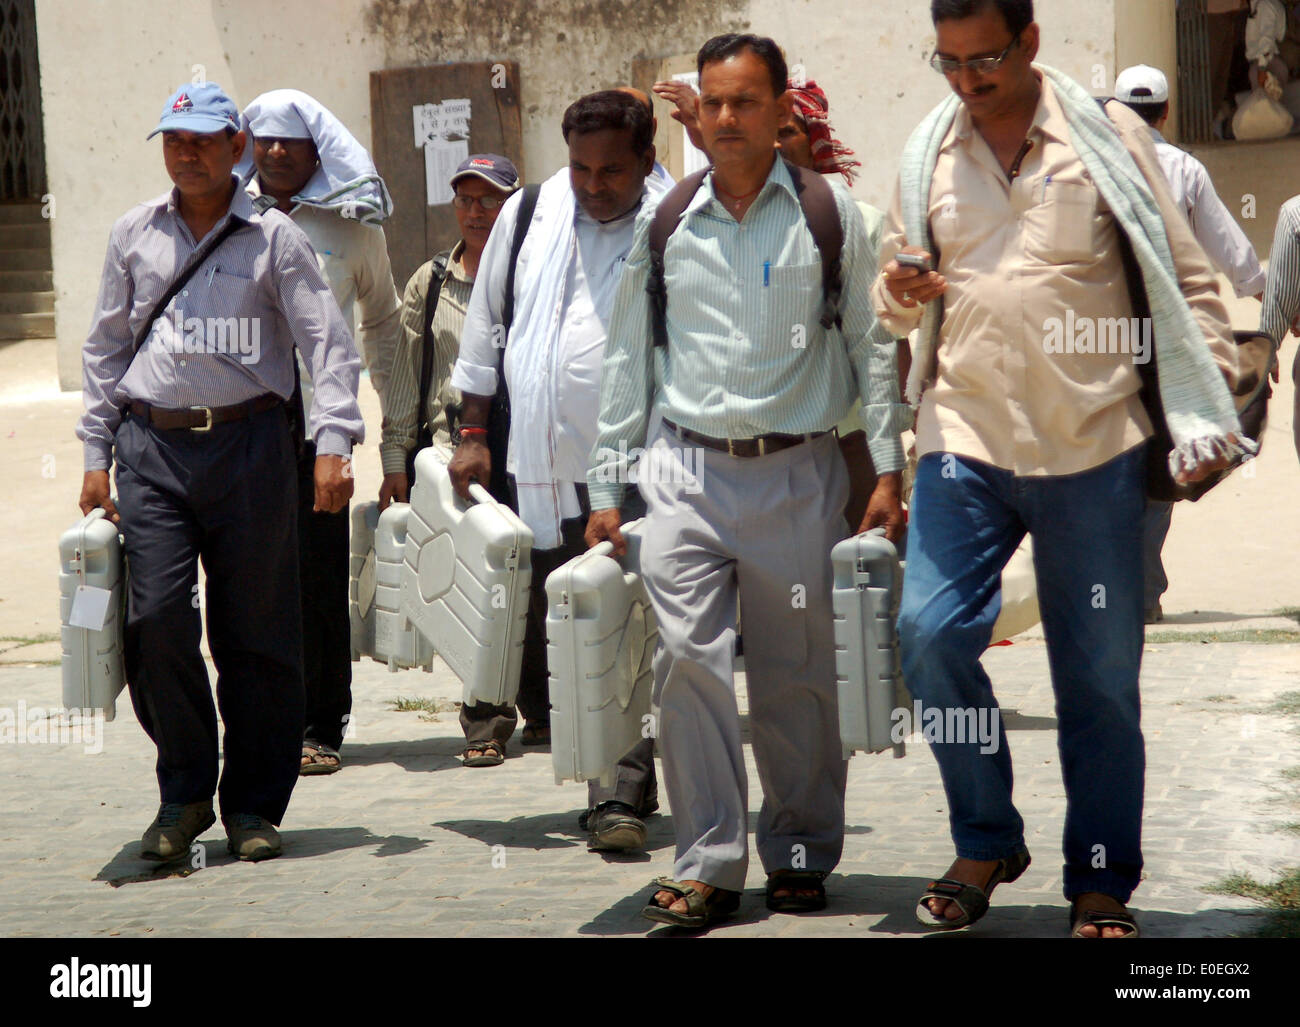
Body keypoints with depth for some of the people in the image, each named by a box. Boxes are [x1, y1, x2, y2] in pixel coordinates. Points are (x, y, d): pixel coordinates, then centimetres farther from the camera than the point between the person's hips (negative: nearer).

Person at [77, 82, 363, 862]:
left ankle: (254, 804, 13)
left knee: (256, 629, 1)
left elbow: (330, 344, -1)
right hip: (153, 446, 2)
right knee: (156, 617, -10)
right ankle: (185, 792, 8)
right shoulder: (135, 234, 13)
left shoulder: (274, 237, 3)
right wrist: (97, 454, 12)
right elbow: (105, 347, 18)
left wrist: (333, 443, -13)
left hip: (249, 442, -2)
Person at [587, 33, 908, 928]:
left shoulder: (829, 213, 4)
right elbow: (628, 359, 14)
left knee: (796, 677, 5)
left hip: (797, 474, -1)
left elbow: (873, 343, 6)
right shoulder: (664, 224, 9)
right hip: (685, 470, 1)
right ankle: (708, 863, -1)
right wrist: (608, 487, 10)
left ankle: (801, 855, 19)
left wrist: (887, 468, 0)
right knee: (689, 661, -8)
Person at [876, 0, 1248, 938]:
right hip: (967, 439, 2)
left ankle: (1102, 880, 18)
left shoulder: (1107, 135, 1)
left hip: (1094, 444, -2)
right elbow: (899, 298, 19)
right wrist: (901, 293, -6)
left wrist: (1212, 401, -6)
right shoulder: (928, 155, 9)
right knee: (929, 631, -12)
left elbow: (1183, 276, 4)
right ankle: (987, 843, 9)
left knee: (1101, 669, 3)